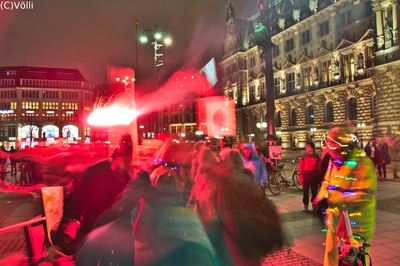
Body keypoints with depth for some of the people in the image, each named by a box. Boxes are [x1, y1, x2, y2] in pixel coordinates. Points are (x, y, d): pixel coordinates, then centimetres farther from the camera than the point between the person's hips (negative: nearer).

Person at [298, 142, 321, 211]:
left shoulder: (317, 157, 2)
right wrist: (300, 176, -7)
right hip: (305, 177, 0)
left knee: (314, 192, 8)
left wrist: (318, 177, -1)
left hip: (314, 177, 0)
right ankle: (305, 205, 13)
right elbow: (300, 167, 0)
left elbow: (319, 168, 3)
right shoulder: (303, 157, 2)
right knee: (305, 192, 4)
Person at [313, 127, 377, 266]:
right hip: (336, 219, 7)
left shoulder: (363, 163, -19)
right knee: (331, 254, 19)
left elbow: (366, 194, -24)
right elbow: (327, 182, 13)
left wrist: (339, 197, -26)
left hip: (355, 224, -7)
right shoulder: (334, 160, 4)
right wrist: (321, 195, -6)